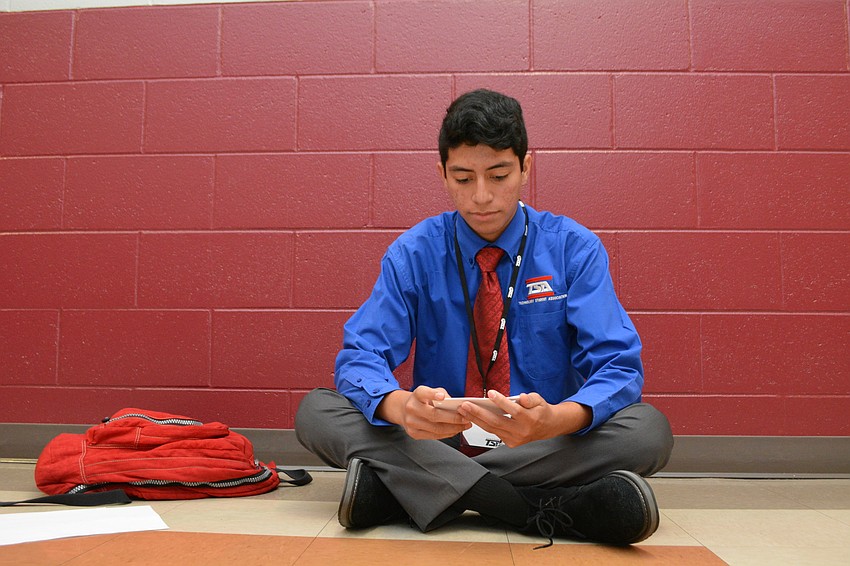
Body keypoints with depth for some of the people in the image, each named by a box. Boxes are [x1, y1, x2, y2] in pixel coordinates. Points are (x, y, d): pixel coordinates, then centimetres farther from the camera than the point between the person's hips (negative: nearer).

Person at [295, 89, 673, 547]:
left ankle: (414, 489, -26)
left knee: (648, 429, -27)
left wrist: (555, 419, -36)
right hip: (432, 440, 1)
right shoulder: (413, 253, -2)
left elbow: (618, 367, -12)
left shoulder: (573, 247, -4)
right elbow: (360, 355, -10)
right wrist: (400, 405, -35)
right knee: (316, 410, -20)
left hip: (546, 441, 0)